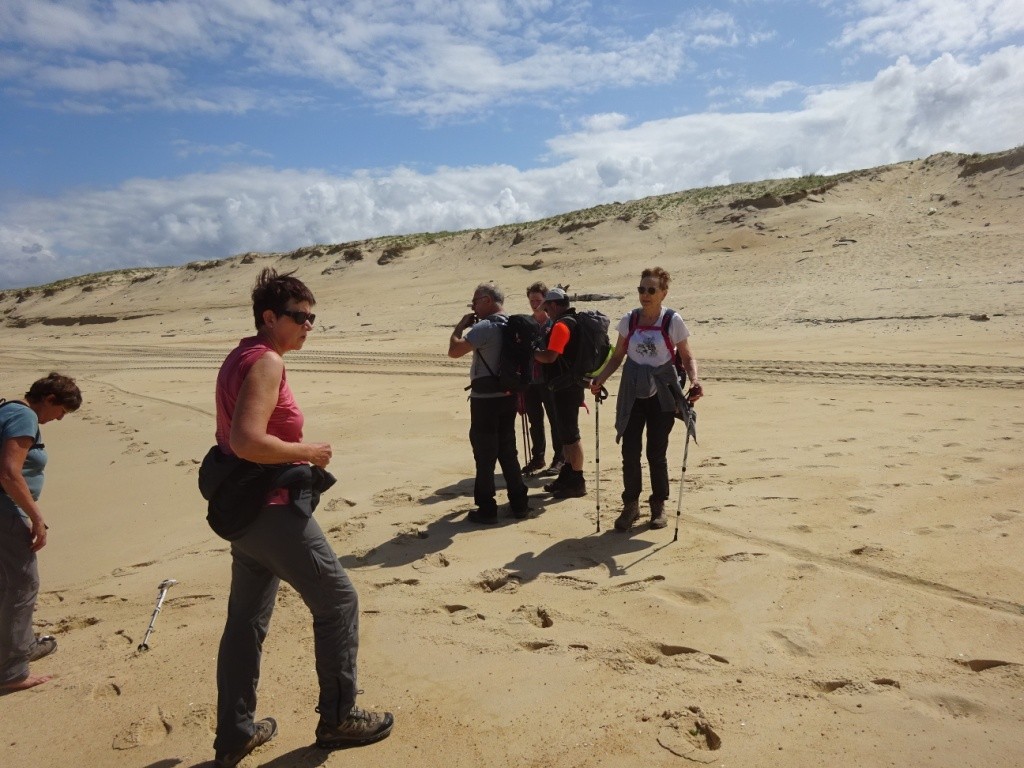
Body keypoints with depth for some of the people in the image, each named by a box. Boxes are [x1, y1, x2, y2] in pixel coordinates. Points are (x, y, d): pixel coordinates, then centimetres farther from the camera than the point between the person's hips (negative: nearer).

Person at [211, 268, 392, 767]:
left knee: (246, 621, 16)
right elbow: (247, 441, -29)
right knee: (338, 601, 4)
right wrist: (308, 452, -17)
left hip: (243, 509, 10)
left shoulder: (240, 358, 13)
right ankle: (337, 718, 17)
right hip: (273, 510, -10)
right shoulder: (267, 361, -17)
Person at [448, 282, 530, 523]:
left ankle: (486, 510, 9)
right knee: (508, 451, 16)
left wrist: (460, 326, -8)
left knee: (485, 454, 2)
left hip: (485, 398, -8)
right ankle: (519, 504, 21)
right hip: (508, 395, 8)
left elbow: (454, 351, -22)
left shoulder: (485, 327, -17)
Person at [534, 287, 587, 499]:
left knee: (570, 434, -3)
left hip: (565, 387, -10)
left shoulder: (561, 325, -17)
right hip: (569, 384, 10)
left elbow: (550, 356, -24)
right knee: (567, 433, 17)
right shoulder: (573, 321, 15)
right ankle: (567, 476, 27)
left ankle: (577, 482, 4)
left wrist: (531, 352, -9)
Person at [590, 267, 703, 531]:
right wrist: (600, 378, -7)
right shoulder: (629, 320, 2)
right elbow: (617, 357, 8)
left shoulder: (673, 321, -7)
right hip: (633, 393, 3)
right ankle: (631, 505, 18)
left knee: (656, 453, 5)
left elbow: (687, 357, -3)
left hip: (662, 395, -2)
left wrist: (694, 380, -22)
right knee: (629, 452, 1)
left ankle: (658, 506, 24)